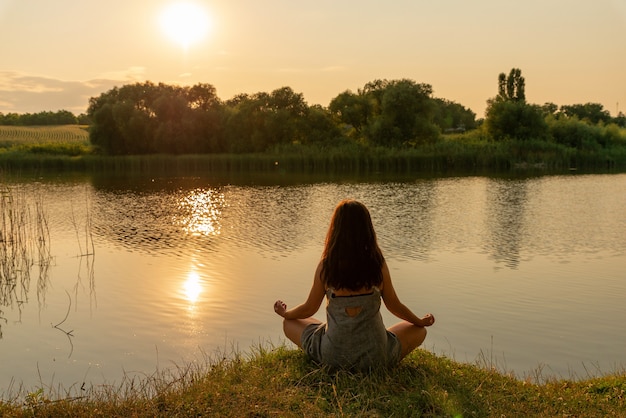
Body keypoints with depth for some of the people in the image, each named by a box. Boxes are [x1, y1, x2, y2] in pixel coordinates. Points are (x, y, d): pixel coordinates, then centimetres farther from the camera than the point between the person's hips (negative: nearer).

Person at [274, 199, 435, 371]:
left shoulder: (326, 266, -11)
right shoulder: (378, 265, -10)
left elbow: (309, 308, 1)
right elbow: (394, 306, 3)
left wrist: (285, 313, 23)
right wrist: (421, 322, 23)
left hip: (333, 356, 0)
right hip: (375, 357, 0)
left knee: (289, 323, 24)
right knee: (419, 331, 25)